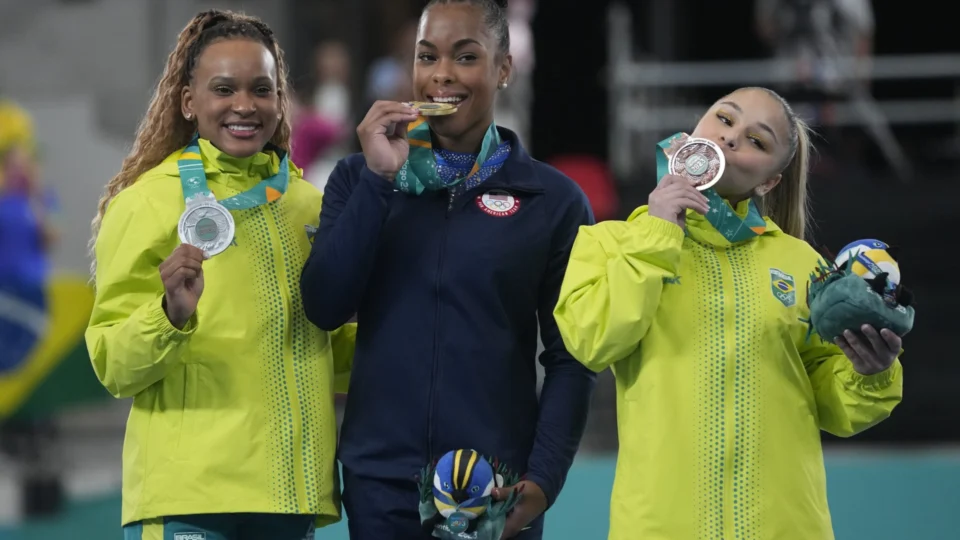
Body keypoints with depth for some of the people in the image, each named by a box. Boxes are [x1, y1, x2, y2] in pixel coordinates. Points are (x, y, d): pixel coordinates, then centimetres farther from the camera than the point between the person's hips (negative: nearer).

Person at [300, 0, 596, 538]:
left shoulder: (554, 200, 2)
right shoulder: (362, 179, 7)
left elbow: (571, 361, 2)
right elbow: (324, 308, -4)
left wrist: (544, 480, -10)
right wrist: (378, 178, -9)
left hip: (498, 489, -1)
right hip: (381, 483, 1)